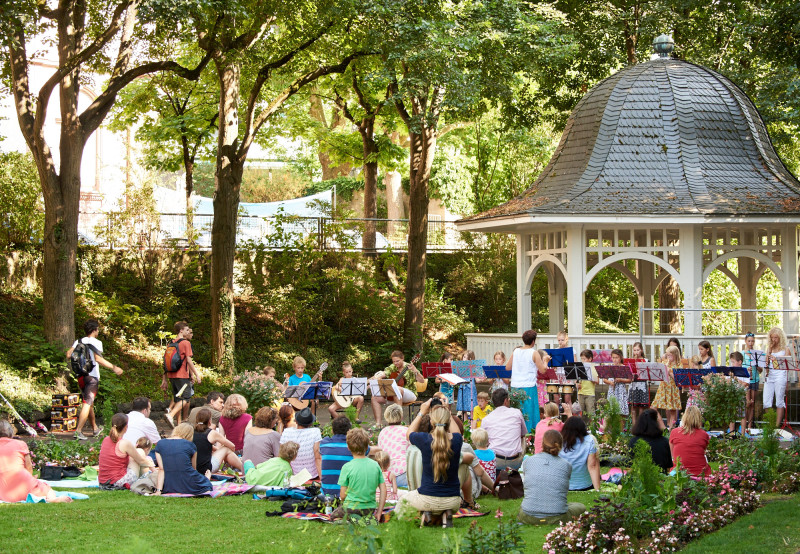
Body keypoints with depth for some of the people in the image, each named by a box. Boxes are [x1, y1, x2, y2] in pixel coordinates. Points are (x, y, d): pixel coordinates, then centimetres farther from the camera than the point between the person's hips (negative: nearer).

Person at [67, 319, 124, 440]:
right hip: (92, 376, -7)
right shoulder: (96, 342, -9)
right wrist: (113, 367, -20)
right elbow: (98, 359, -22)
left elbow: (68, 355, 1)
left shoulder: (78, 342, 8)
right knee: (87, 403, -8)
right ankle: (78, 431, -19)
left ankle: (95, 428, 34)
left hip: (80, 375, 7)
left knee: (89, 402, 20)